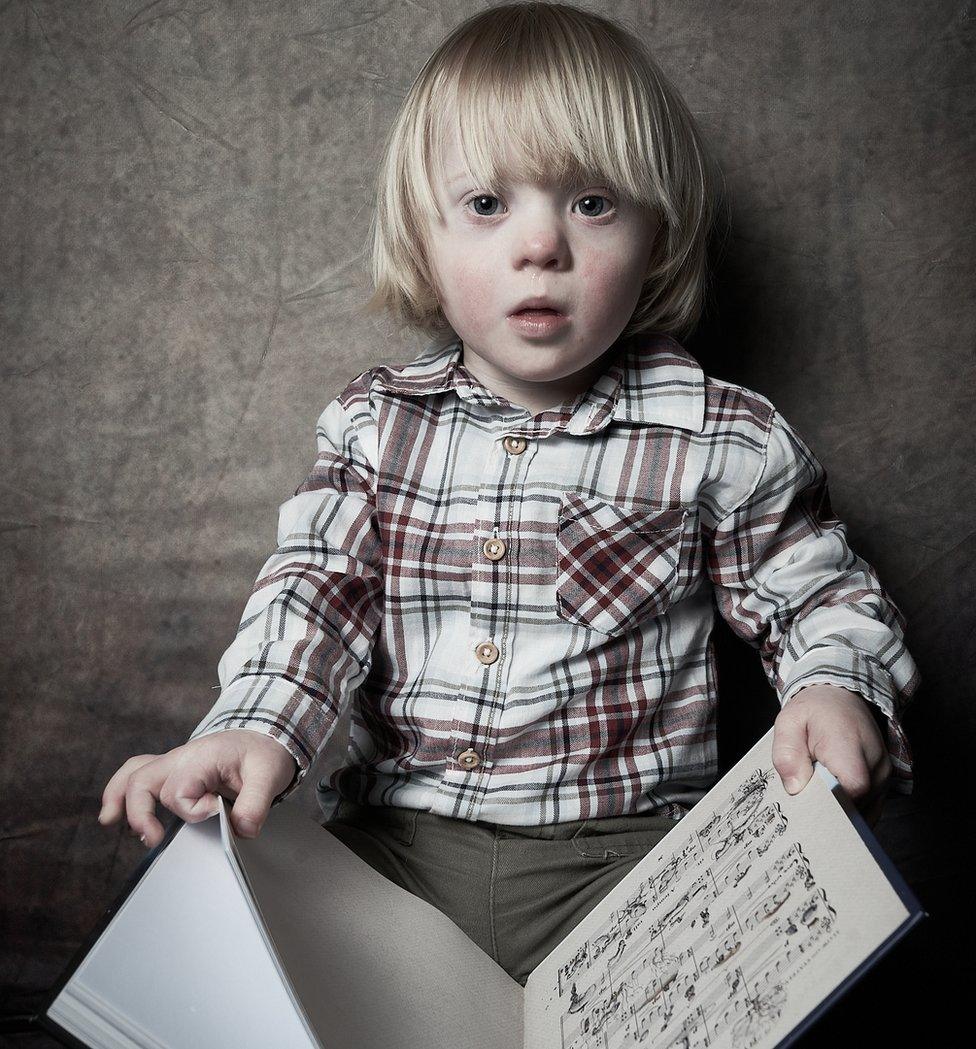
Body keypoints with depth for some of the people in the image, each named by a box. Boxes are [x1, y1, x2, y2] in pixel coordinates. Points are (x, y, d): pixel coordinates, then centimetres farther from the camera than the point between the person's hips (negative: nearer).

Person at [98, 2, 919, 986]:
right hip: (391, 844, 3)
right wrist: (255, 729, -18)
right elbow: (315, 587, 1)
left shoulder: (720, 438, -4)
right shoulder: (374, 422, 3)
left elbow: (821, 595, 5)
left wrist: (837, 691, -18)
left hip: (618, 856, -2)